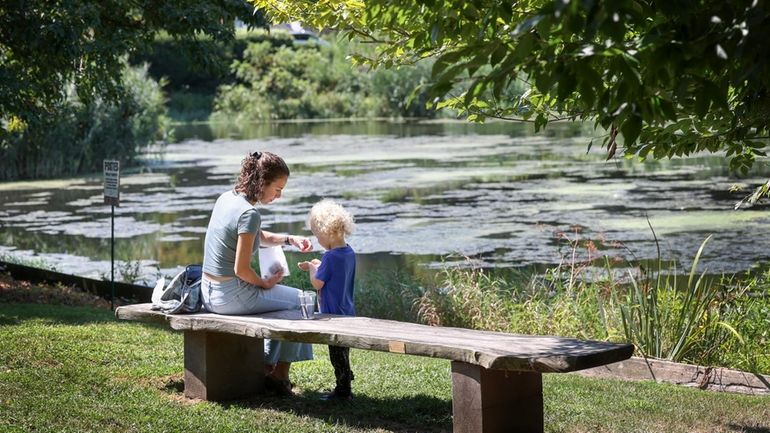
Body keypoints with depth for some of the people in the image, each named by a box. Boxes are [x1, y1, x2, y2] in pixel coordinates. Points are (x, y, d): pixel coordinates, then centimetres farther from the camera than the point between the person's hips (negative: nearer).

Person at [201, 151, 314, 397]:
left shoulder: (226, 198, 5)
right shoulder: (249, 214, -22)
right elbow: (241, 269, -22)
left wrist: (289, 240, 7)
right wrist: (265, 283, -4)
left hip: (208, 293, 9)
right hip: (231, 296, -9)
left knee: (282, 297, 29)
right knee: (297, 302, 12)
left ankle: (266, 365, 32)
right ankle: (279, 377, 20)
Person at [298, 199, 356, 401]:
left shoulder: (330, 257, -22)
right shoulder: (349, 253, 5)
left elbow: (317, 284, -15)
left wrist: (312, 268, 2)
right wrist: (317, 266, 13)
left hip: (334, 314, -9)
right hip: (347, 312, 9)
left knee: (337, 354, 1)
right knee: (343, 352, 16)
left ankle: (343, 390, 7)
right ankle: (344, 387, 24)